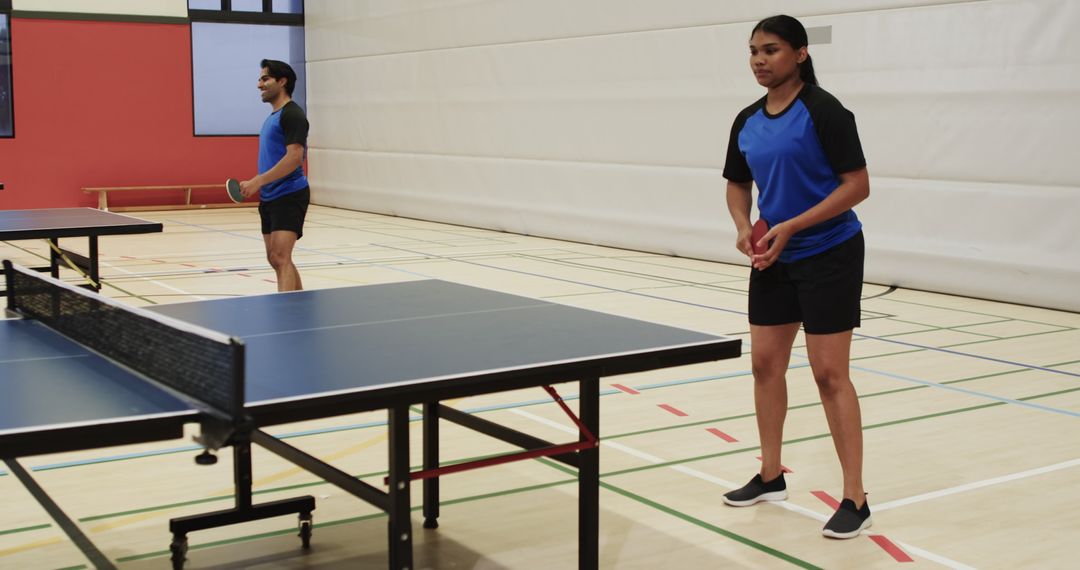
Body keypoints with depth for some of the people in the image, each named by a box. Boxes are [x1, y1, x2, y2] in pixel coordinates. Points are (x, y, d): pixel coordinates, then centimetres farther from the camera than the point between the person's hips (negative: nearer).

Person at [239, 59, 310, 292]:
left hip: (289, 196, -10)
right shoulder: (273, 117, 17)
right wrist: (259, 185, 16)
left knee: (280, 258, -18)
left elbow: (294, 157, -22)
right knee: (275, 259, 14)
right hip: (270, 198, 10)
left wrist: (258, 181, -24)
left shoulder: (292, 114, -12)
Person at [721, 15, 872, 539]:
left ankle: (855, 499, 4)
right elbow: (738, 185, 17)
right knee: (765, 362, 10)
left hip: (828, 254, -7)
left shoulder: (824, 112, -15)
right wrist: (744, 229, -3)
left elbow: (857, 185, -17)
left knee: (829, 372, -6)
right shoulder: (747, 123, 6)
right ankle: (770, 476, 26)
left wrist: (791, 227, -22)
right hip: (774, 259, 7)